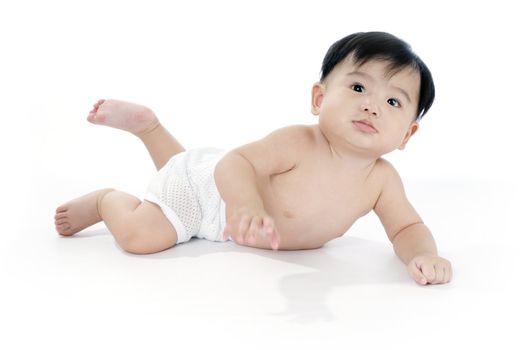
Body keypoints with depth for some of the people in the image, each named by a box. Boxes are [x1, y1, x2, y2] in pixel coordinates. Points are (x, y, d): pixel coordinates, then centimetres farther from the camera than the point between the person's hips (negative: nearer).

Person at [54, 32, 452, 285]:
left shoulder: (383, 179, -24)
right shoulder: (298, 144, -41)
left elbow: (408, 227, -17)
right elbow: (234, 164, -41)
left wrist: (424, 254, -42)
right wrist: (248, 204, -64)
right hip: (207, 183, -6)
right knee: (140, 235, -20)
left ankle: (146, 122, 45)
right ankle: (106, 199, 12)